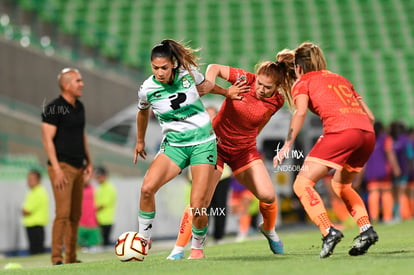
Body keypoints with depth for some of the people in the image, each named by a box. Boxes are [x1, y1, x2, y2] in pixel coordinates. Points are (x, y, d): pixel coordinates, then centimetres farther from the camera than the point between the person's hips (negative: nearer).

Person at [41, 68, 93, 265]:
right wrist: (57, 169, -19)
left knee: (75, 215, 7)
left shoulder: (79, 107, 15)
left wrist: (88, 160, 20)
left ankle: (71, 258, 11)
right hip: (62, 167, -8)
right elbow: (47, 139, -13)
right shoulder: (53, 108, -9)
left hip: (78, 167, 8)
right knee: (63, 213, -14)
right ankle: (57, 258, -12)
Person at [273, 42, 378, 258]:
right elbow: (370, 116, 27)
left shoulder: (303, 82, 16)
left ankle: (328, 232, -19)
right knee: (340, 183, 28)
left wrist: (287, 146, -9)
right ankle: (366, 230, 11)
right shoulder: (340, 79, 32)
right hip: (368, 134, 7)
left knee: (302, 184, -1)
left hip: (340, 130, -7)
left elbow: (301, 111, -6)